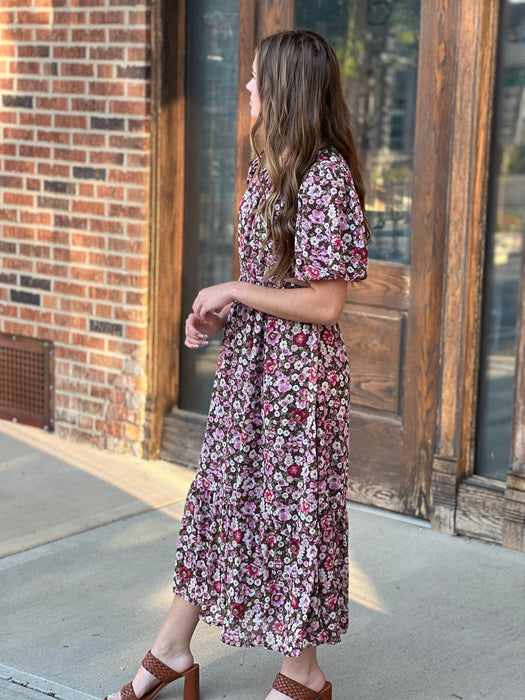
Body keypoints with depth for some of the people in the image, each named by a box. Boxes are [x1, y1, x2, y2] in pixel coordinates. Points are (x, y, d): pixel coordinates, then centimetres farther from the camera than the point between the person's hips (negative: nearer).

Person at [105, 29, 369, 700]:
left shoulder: (326, 176, -20)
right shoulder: (270, 166, 9)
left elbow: (324, 303, -22)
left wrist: (233, 291, -14)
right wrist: (218, 313, 2)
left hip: (298, 371, -9)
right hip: (246, 361, 9)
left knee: (291, 511, 3)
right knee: (216, 496, 15)